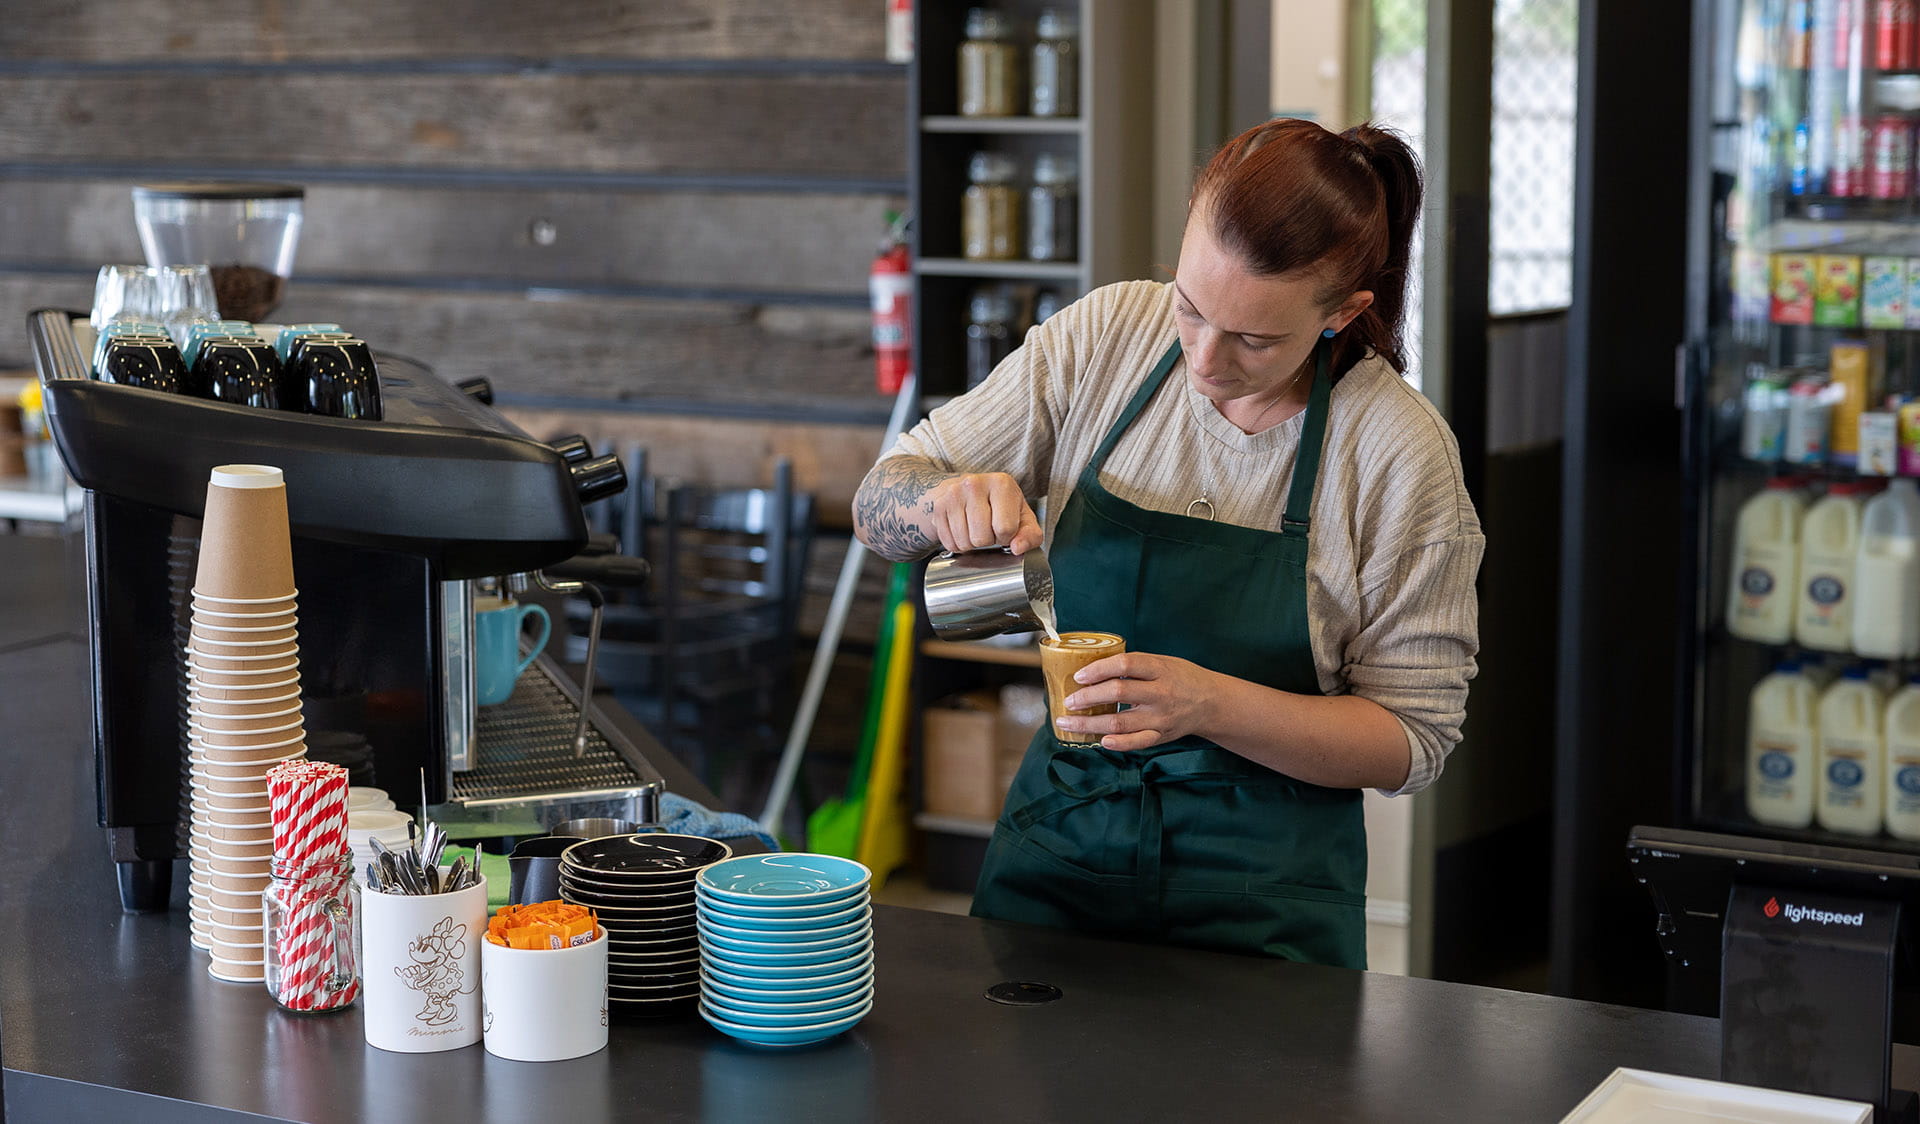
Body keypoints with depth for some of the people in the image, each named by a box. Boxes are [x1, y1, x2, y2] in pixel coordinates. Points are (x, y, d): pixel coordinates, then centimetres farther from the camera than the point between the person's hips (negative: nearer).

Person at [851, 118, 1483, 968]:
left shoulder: (1401, 451, -14)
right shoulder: (1106, 334, -6)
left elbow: (1410, 741, -10)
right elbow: (878, 506, 0)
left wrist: (1209, 703, -25)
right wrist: (946, 500, -24)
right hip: (1056, 845, 3)